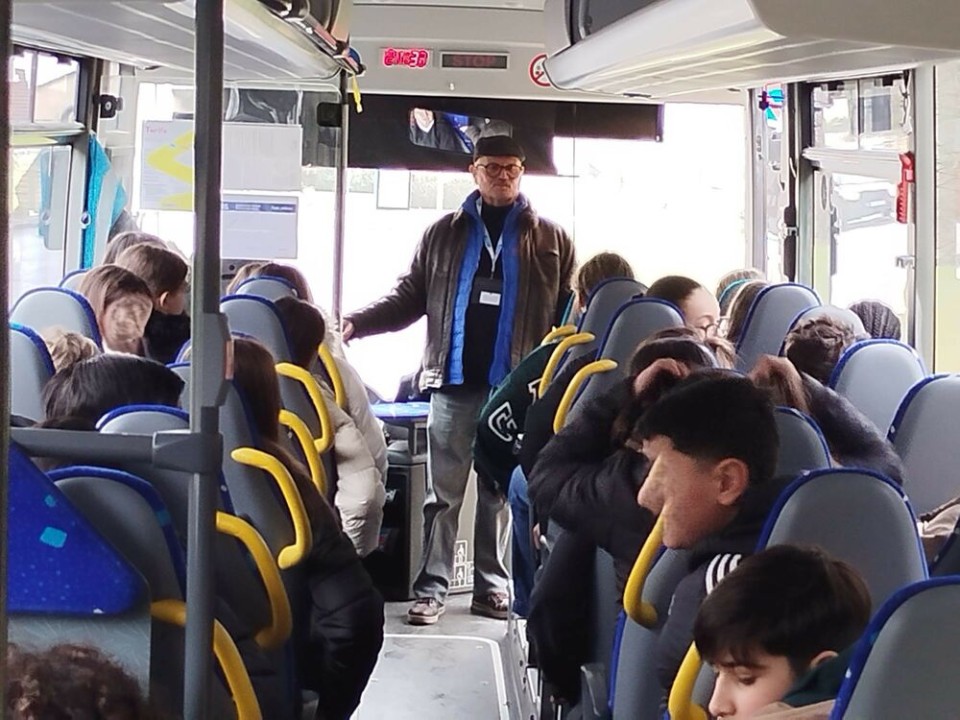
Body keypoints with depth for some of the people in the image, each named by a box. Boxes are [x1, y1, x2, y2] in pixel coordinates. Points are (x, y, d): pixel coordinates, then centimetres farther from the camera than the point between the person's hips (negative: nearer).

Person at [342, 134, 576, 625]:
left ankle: (491, 588, 17)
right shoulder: (444, 234, 9)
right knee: (442, 491, 2)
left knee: (501, 492, 9)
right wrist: (357, 323, -6)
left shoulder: (550, 239, 6)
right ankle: (431, 589, 6)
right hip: (454, 382, 0)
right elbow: (409, 298, 9)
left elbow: (573, 312, 4)